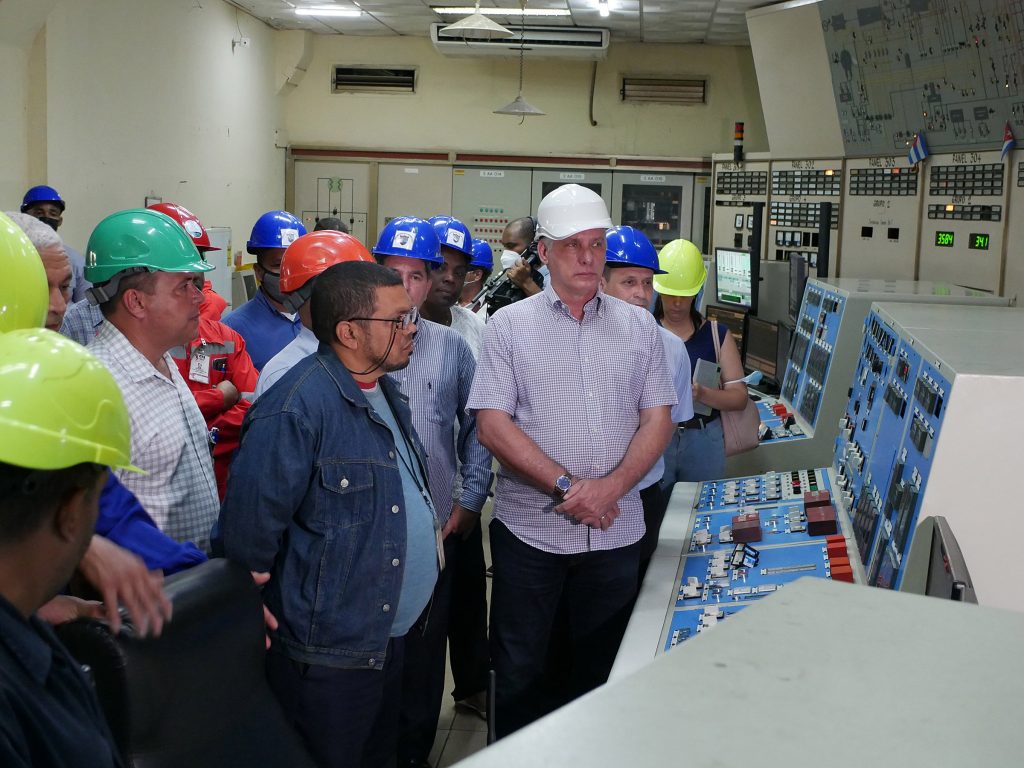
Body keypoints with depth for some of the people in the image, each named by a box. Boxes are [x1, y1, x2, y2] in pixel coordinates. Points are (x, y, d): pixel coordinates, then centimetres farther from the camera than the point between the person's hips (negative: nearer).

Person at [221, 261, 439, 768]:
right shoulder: (294, 410, -24)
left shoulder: (384, 391, 8)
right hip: (327, 658, -9)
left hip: (391, 640, 9)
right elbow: (249, 530, -23)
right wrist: (283, 612, -11)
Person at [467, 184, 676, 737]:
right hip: (529, 528, -2)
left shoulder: (638, 327, 6)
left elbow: (657, 420, 2)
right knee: (519, 670, 9)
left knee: (597, 668, 14)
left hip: (614, 530, 2)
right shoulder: (510, 325, -1)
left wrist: (610, 486, -15)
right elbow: (492, 424, -8)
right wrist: (566, 484, -17)